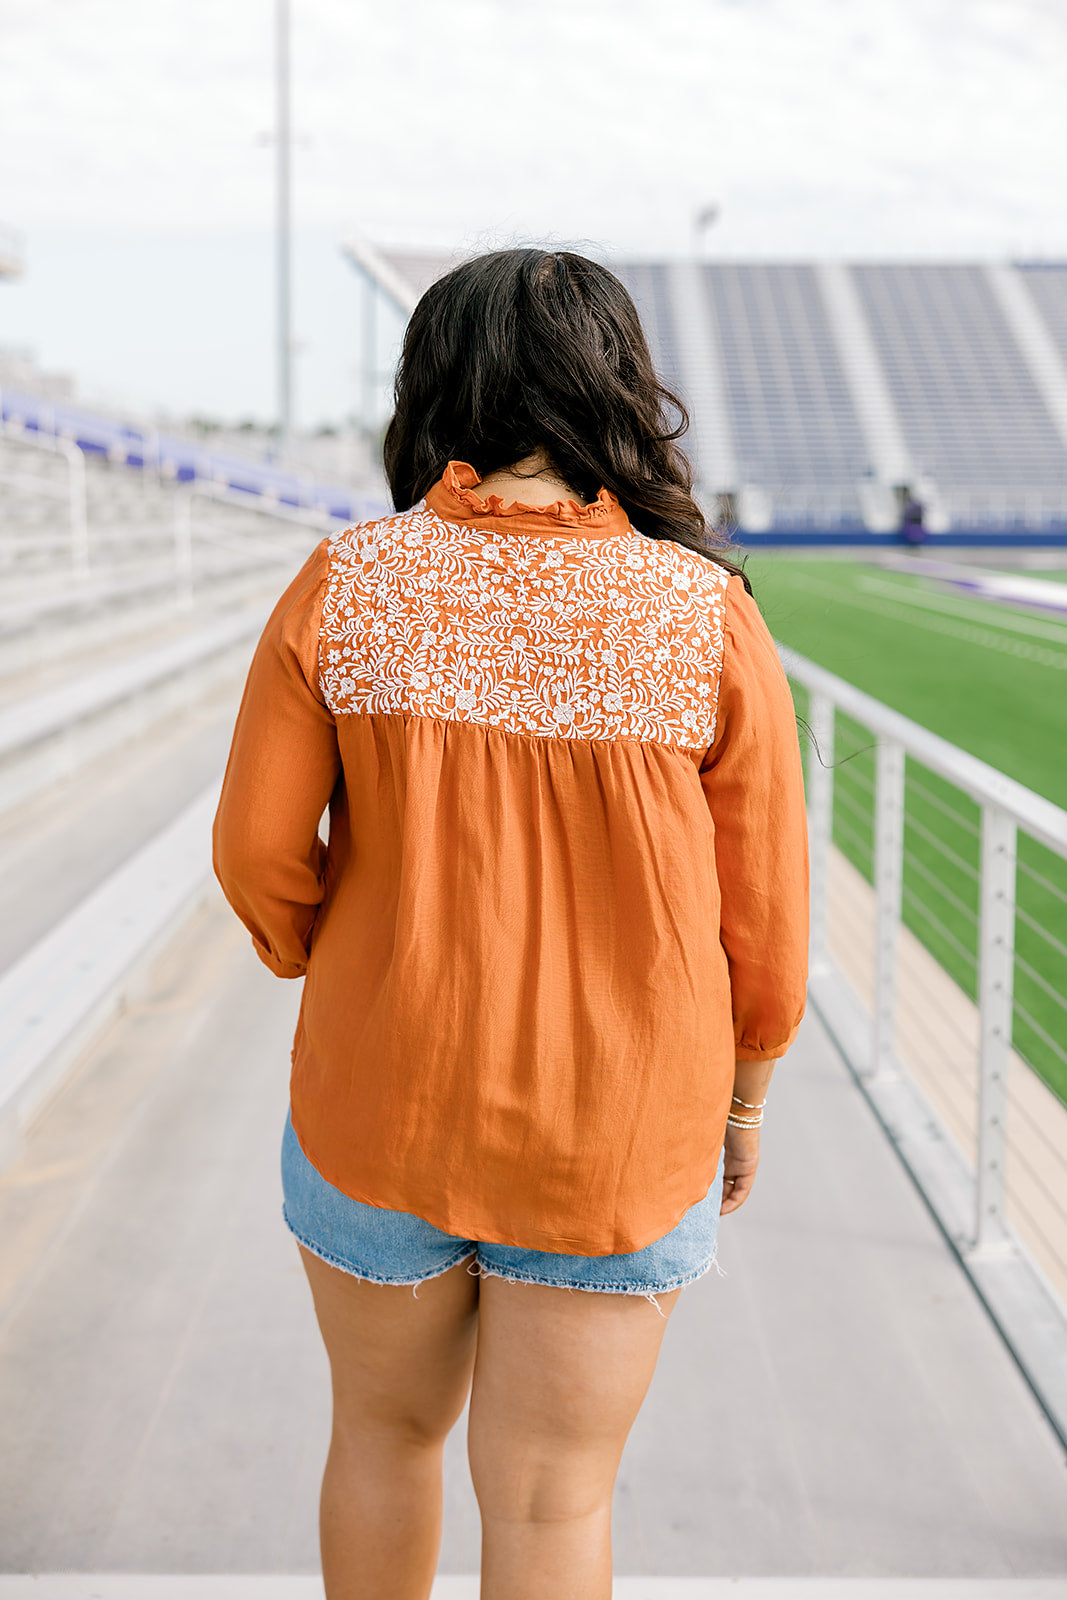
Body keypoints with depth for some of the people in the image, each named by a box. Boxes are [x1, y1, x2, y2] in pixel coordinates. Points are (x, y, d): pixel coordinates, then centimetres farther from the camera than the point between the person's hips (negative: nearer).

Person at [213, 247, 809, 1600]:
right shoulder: (707, 618, -12)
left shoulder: (343, 588, -11)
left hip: (380, 1101, 2)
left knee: (385, 1431, 25)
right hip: (615, 1136, -1)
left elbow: (257, 852, -9)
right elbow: (763, 913, -7)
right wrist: (741, 1097, 10)